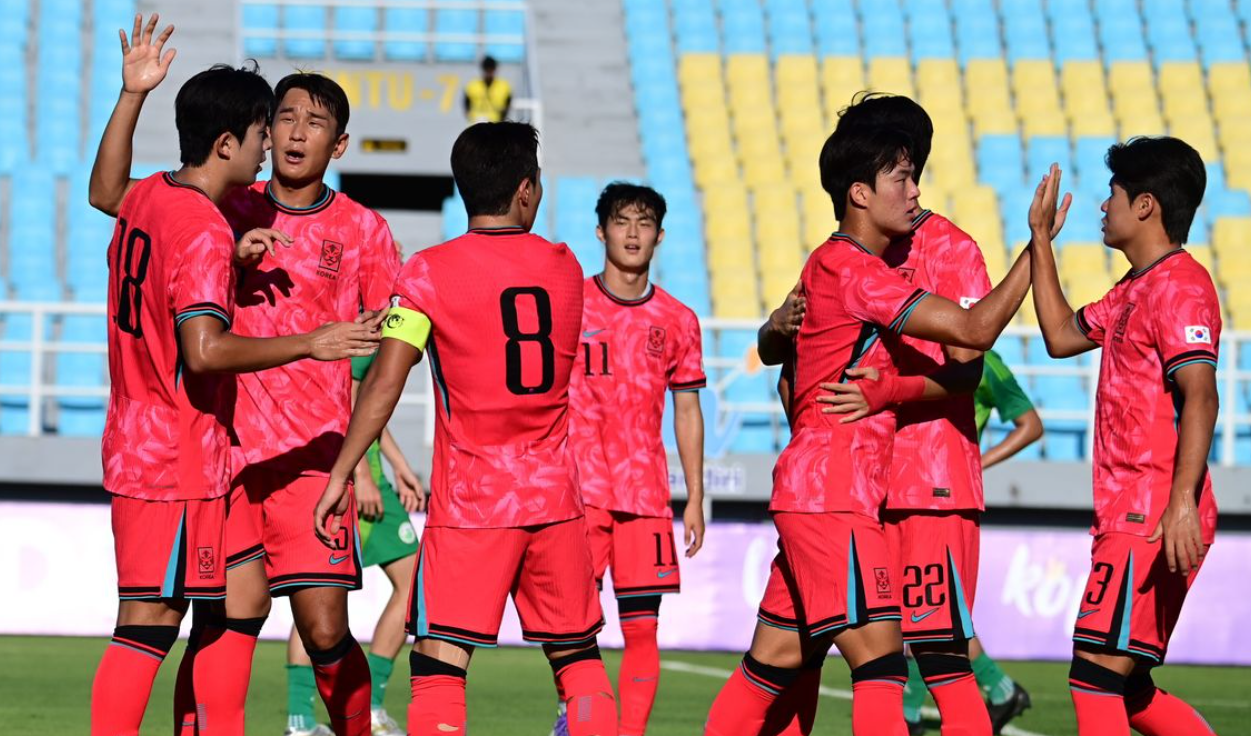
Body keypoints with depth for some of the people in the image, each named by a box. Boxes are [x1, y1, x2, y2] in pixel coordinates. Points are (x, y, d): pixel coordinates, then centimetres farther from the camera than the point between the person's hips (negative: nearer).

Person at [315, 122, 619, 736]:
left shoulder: (429, 272, -7)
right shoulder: (564, 268, 6)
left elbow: (385, 380, -11)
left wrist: (340, 473, -6)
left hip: (469, 501, -4)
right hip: (555, 498, 4)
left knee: (439, 664, -6)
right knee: (578, 660, 13)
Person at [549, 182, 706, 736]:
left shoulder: (677, 321, 10)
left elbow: (687, 410, 14)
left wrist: (695, 498, 9)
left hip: (646, 494, 2)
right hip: (579, 487, -2)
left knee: (642, 628, -2)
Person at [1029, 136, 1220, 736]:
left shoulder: (1179, 287, -12)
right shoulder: (1136, 289, 19)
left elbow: (1200, 397, -23)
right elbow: (1061, 336, 30)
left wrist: (1182, 503, -32)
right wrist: (1041, 243, 26)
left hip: (1152, 522, -11)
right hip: (1128, 515, 11)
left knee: (1096, 674, -14)